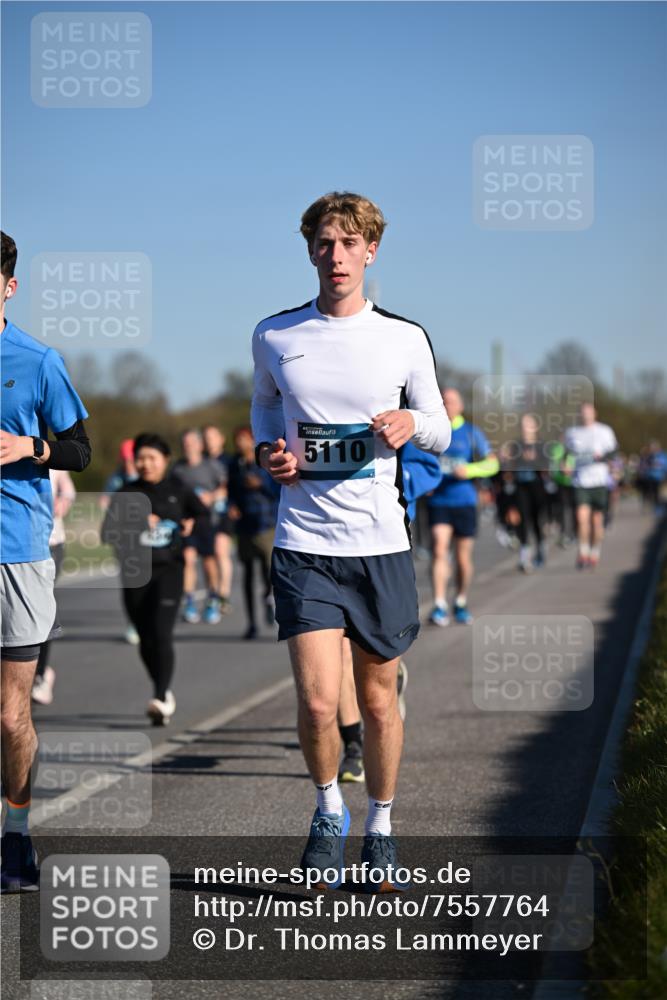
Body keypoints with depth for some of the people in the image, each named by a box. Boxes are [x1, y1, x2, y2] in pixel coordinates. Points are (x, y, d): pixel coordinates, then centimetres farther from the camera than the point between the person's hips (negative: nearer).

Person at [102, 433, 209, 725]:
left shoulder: (178, 490, 3)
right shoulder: (127, 494, 3)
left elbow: (203, 514, 18)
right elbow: (108, 532, -4)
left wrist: (193, 524, -3)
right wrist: (138, 524, -18)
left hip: (168, 569, -2)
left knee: (161, 634, -17)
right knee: (146, 639, 10)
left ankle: (161, 699, -21)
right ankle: (165, 693, 29)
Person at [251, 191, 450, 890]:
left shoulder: (405, 339, 2)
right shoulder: (275, 336, 3)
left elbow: (440, 431, 12)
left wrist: (413, 424, -11)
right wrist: (268, 451, 1)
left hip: (381, 544, 1)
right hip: (304, 543, -1)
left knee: (378, 701, 9)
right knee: (317, 702, -12)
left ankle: (379, 828, 28)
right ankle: (328, 809, 15)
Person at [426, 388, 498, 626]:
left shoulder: (471, 432, 4)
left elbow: (492, 463, 0)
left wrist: (469, 470, -17)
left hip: (464, 501, 0)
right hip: (437, 501, 0)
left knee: (463, 559, 6)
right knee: (439, 551, -16)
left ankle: (461, 604, 26)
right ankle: (440, 607, -20)